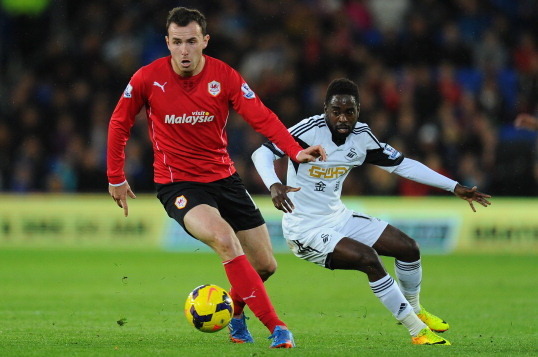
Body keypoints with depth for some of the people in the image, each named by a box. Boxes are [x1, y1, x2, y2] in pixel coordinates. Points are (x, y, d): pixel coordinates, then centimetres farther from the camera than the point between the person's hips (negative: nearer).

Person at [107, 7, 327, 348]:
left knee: (265, 266, 5)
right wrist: (116, 178, 7)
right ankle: (276, 326, -27)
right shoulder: (148, 79, -11)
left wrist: (295, 150, -31)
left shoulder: (225, 76, -9)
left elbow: (262, 117, -16)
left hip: (224, 178, 4)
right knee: (225, 240, -31)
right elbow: (119, 124, 3)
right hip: (177, 183, -3)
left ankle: (235, 315, 37)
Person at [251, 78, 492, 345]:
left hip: (338, 217, 7)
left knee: (408, 247, 4)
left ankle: (414, 310, 32)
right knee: (368, 258, -26)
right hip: (305, 230, -7)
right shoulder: (310, 130, -22)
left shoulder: (361, 136, -3)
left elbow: (401, 164, 6)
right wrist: (274, 186, -47)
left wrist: (454, 187, 4)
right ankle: (418, 331, -12)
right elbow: (262, 153, -27)